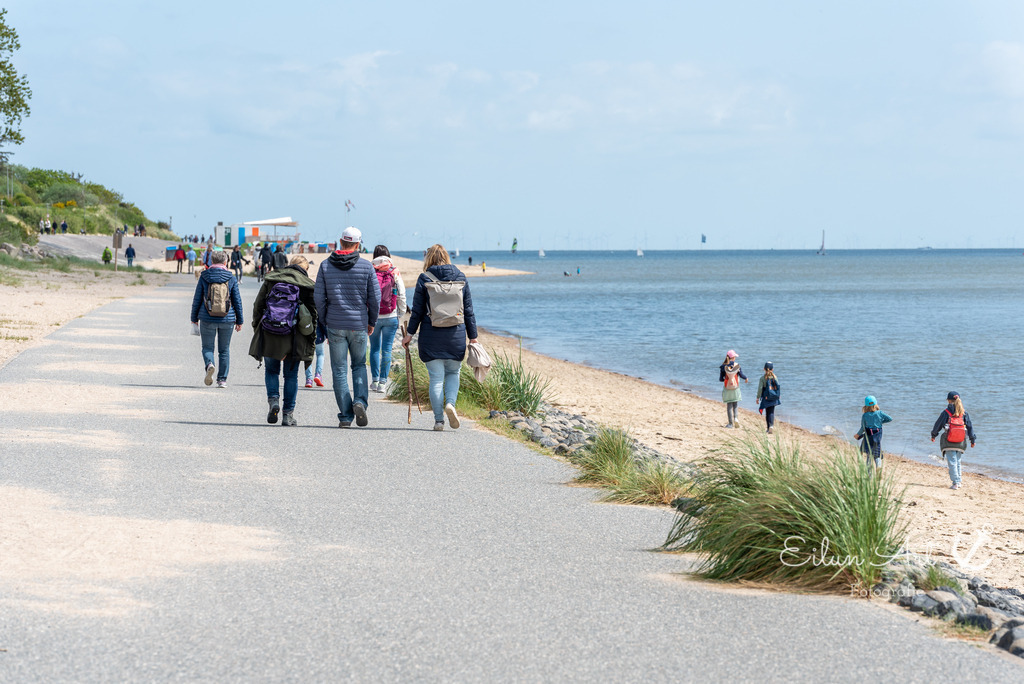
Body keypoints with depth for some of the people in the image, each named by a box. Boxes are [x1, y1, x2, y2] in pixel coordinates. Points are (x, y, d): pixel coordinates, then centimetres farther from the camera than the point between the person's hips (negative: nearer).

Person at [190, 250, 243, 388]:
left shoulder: (204, 277, -2)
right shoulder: (231, 279, -1)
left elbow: (197, 299, 1)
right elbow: (237, 301, 1)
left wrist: (194, 319, 11)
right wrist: (239, 321, 10)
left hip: (207, 320, -1)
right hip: (227, 320, 1)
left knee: (207, 347, 11)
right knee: (224, 350, 12)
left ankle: (209, 364, -19)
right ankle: (222, 380, 11)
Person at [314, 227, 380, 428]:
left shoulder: (325, 266, 0)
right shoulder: (366, 266, -3)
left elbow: (319, 298, -1)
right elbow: (375, 297, -2)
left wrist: (325, 322, 10)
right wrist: (372, 322, 12)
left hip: (335, 325, 0)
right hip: (359, 325, 0)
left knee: (339, 370, 5)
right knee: (359, 365, 16)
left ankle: (345, 416, 3)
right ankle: (360, 401, -8)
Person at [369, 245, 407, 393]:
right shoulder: (395, 273, -2)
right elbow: (401, 295, 1)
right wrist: (402, 312, 12)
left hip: (373, 317, 0)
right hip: (391, 317, 0)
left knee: (374, 348, 13)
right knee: (386, 349, 3)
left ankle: (374, 380, 13)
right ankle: (382, 382, 2)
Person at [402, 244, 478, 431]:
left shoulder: (424, 279, -2)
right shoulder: (460, 278, 5)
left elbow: (417, 310, -2)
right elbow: (468, 310, 6)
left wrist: (410, 333, 5)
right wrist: (473, 336, 11)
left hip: (431, 336, -2)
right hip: (456, 335, 2)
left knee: (436, 378, 4)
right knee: (453, 373, 17)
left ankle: (439, 420, 2)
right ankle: (450, 403, -9)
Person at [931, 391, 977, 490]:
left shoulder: (946, 412, -5)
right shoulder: (964, 413, 5)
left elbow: (938, 424, 3)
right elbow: (970, 427, 8)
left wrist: (933, 435, 18)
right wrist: (972, 440, 15)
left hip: (949, 442, -4)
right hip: (961, 443, 4)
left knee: (952, 462, -3)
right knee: (957, 461, 18)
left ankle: (955, 482, -11)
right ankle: (958, 481, 20)